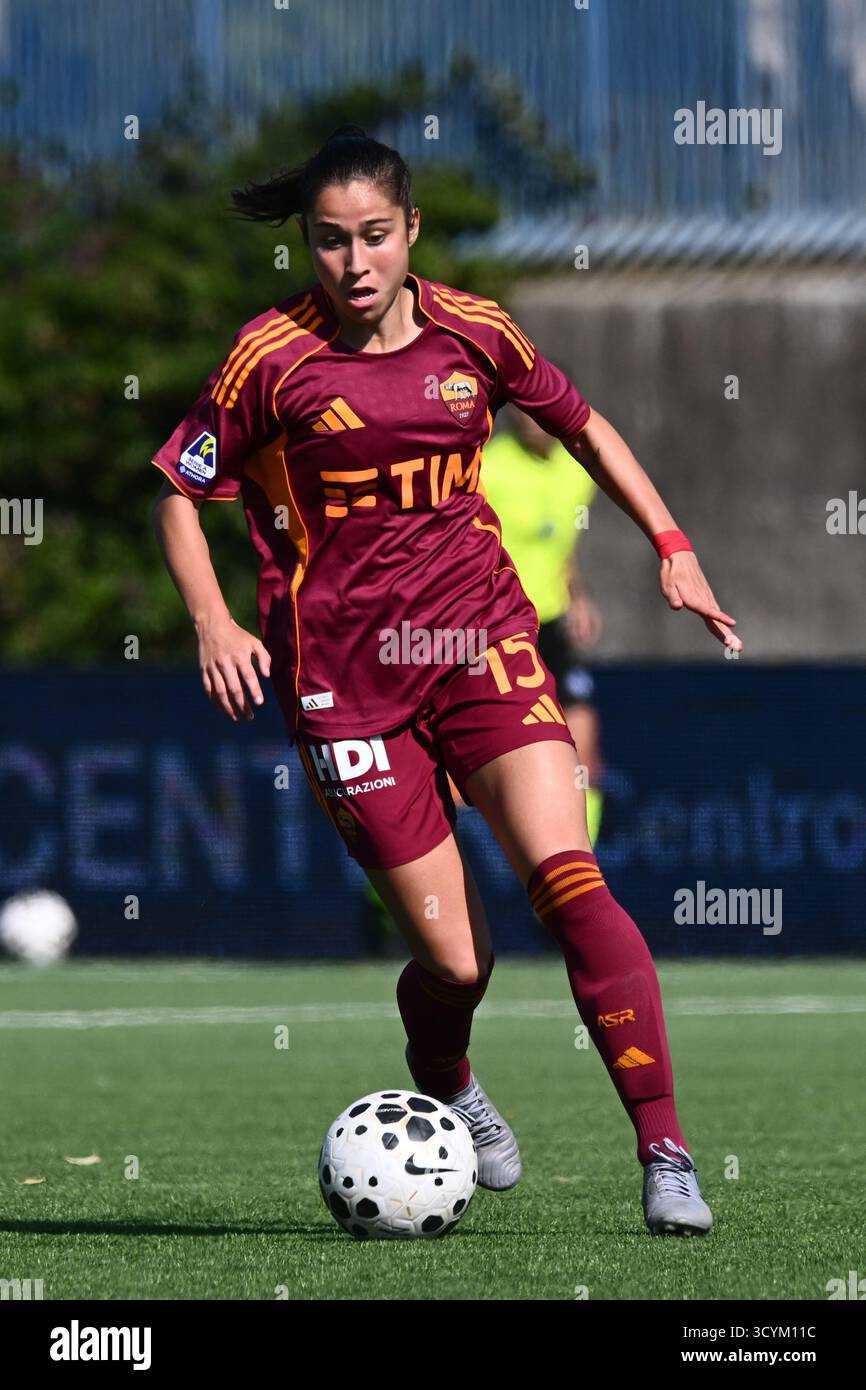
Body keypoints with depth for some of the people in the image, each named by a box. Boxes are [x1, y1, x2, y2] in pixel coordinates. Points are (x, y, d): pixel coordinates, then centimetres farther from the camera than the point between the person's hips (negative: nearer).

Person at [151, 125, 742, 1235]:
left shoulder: (474, 333, 3)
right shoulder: (272, 358, -5)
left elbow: (584, 429, 20)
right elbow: (180, 489, 5)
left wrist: (672, 547, 12)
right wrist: (214, 622, -9)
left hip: (481, 640, 2)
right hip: (346, 672, -2)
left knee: (565, 874, -20)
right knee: (454, 958, -3)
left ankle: (665, 1155, -19)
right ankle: (448, 1091, 34)